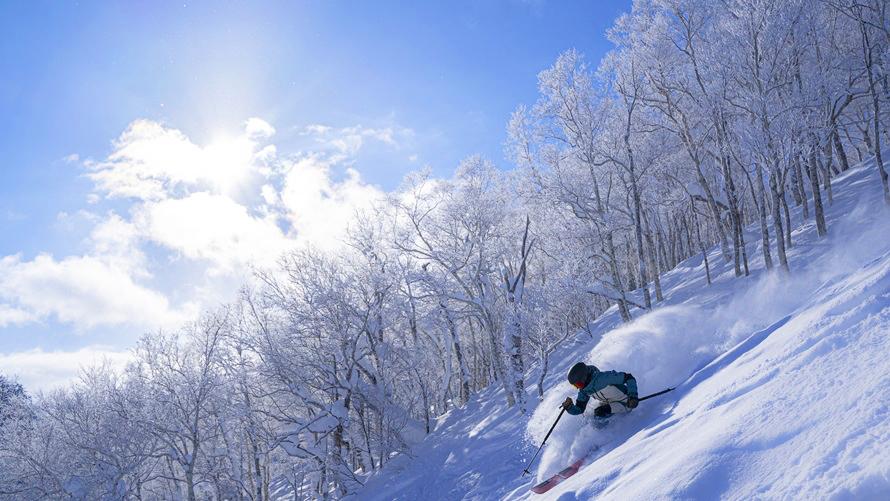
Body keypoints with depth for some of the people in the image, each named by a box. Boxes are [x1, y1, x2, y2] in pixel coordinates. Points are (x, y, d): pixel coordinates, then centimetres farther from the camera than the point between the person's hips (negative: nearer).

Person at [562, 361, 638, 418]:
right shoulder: (584, 391, -9)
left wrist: (633, 396, -38)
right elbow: (579, 410, -1)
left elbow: (629, 378, -27)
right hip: (608, 404, 8)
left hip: (624, 404, -8)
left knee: (599, 412, -25)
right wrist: (569, 407, -22)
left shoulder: (603, 377, -32)